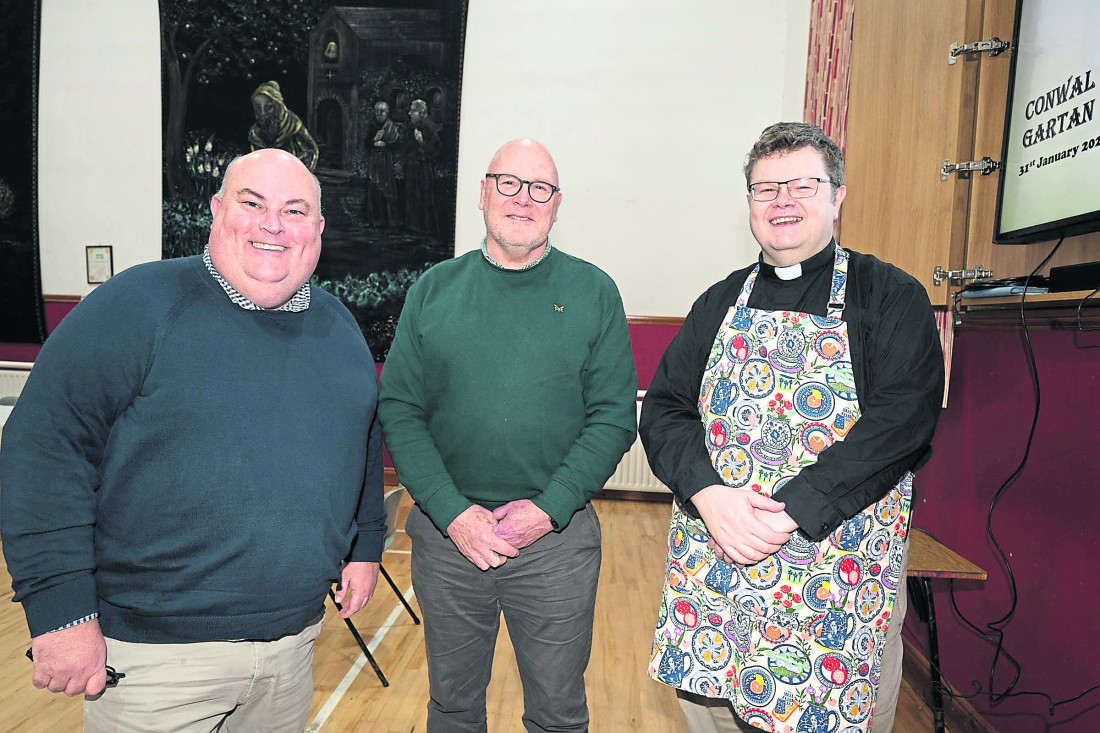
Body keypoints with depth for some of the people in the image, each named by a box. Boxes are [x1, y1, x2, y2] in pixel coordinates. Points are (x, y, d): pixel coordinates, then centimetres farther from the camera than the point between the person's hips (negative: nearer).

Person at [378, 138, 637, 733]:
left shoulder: (594, 293, 0)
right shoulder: (434, 289, 2)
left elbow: (615, 416, -4)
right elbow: (398, 410, -2)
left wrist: (549, 509, -14)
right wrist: (453, 512, -13)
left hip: (557, 535, -1)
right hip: (446, 532, 2)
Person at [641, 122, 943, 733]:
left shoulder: (891, 297, -1)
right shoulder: (721, 303, 9)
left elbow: (900, 420, -14)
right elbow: (664, 408, 2)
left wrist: (790, 512, -23)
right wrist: (710, 493, -16)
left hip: (839, 580, -3)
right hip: (709, 568, 3)